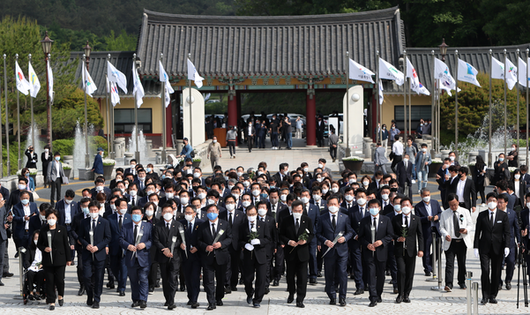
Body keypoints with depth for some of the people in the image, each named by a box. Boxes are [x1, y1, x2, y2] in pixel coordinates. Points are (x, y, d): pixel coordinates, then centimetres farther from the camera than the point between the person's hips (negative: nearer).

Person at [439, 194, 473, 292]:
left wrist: (466, 230, -12)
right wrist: (446, 234, -15)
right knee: (449, 263, -11)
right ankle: (448, 284, -17)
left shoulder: (465, 212, 6)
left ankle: (462, 282, 26)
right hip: (450, 242, -2)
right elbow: (442, 227, 5)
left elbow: (470, 224, 11)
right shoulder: (444, 214, 4)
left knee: (462, 263, 10)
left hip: (462, 241, 2)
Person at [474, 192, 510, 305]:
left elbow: (507, 232, 3)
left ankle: (493, 296, 11)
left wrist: (507, 246, -8)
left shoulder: (503, 215, 5)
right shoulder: (482, 215, 7)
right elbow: (477, 232, 7)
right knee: (485, 271, -9)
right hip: (484, 248, 0)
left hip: (497, 248, 0)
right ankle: (485, 296, -4)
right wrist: (476, 247, -1)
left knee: (496, 273, 3)